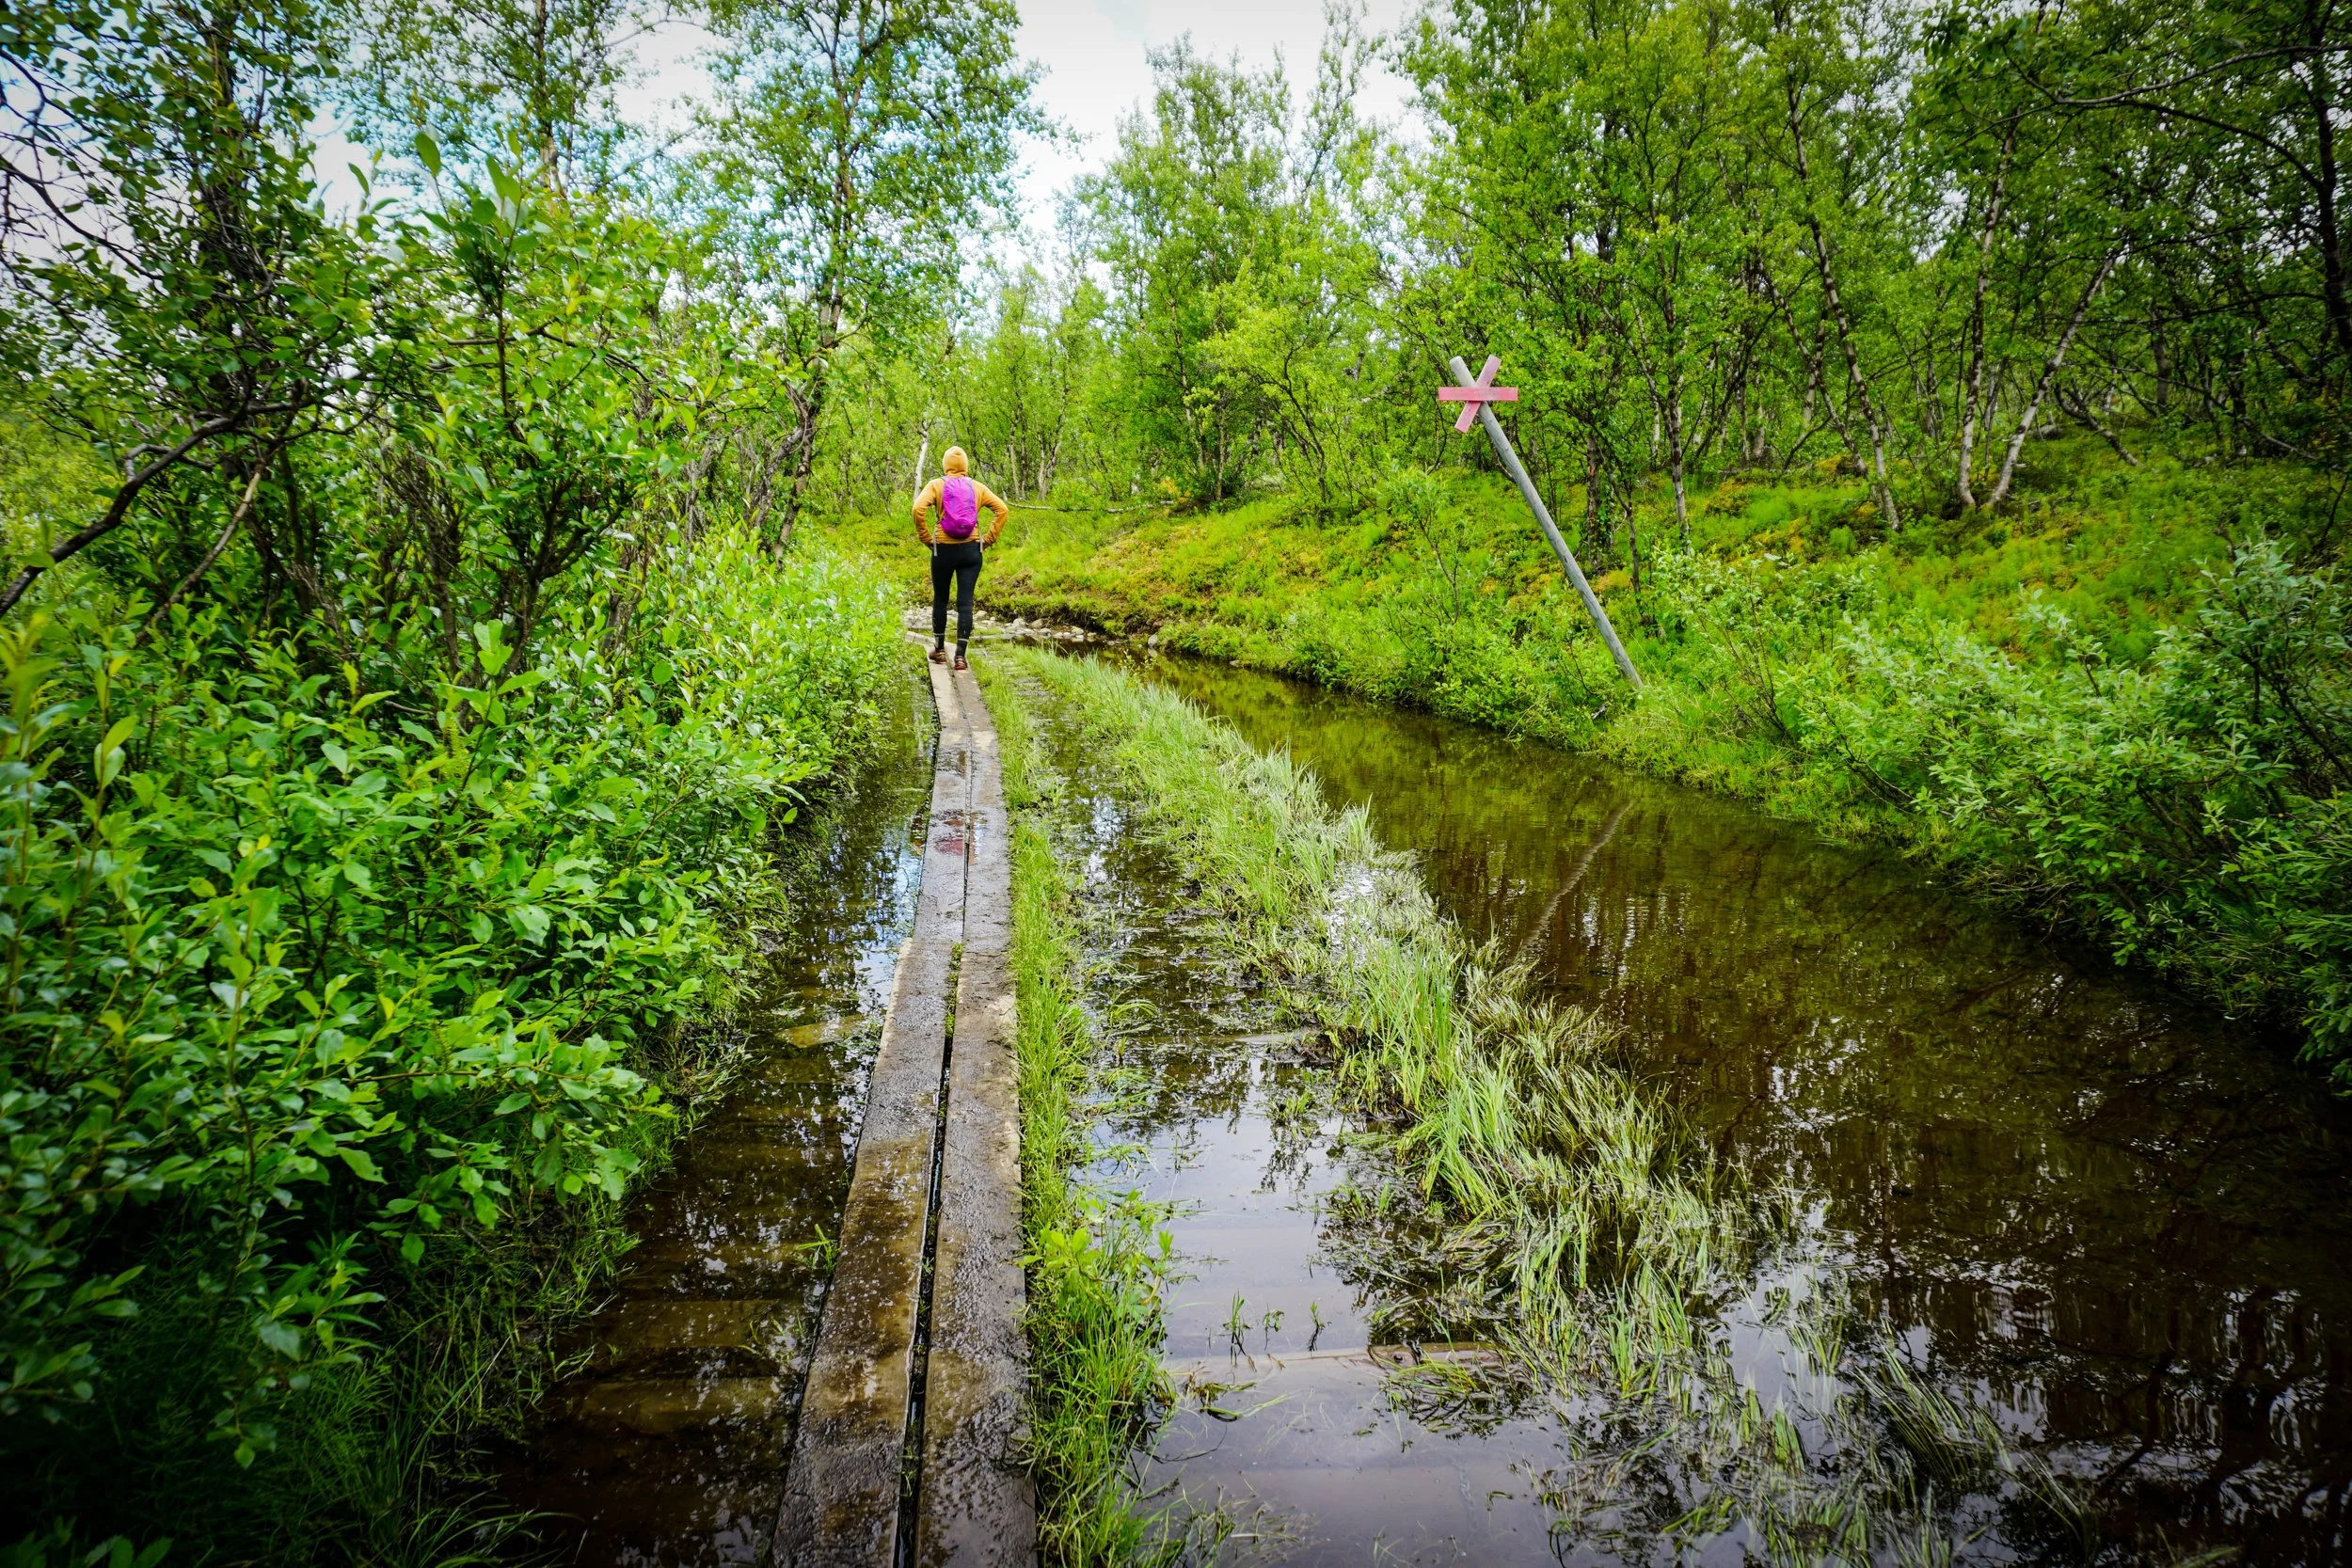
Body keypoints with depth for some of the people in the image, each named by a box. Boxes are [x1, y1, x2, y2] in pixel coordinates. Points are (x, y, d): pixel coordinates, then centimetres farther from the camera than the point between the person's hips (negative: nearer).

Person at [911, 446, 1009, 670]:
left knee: (940, 600, 16)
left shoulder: (936, 485, -2)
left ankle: (940, 649, 26)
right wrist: (989, 539, 1)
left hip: (943, 550, -1)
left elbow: (918, 509, -17)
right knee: (965, 602, 1)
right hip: (971, 551, 1)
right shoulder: (978, 487, 4)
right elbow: (1003, 510, -2)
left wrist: (926, 538, -6)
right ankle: (960, 655, -5)